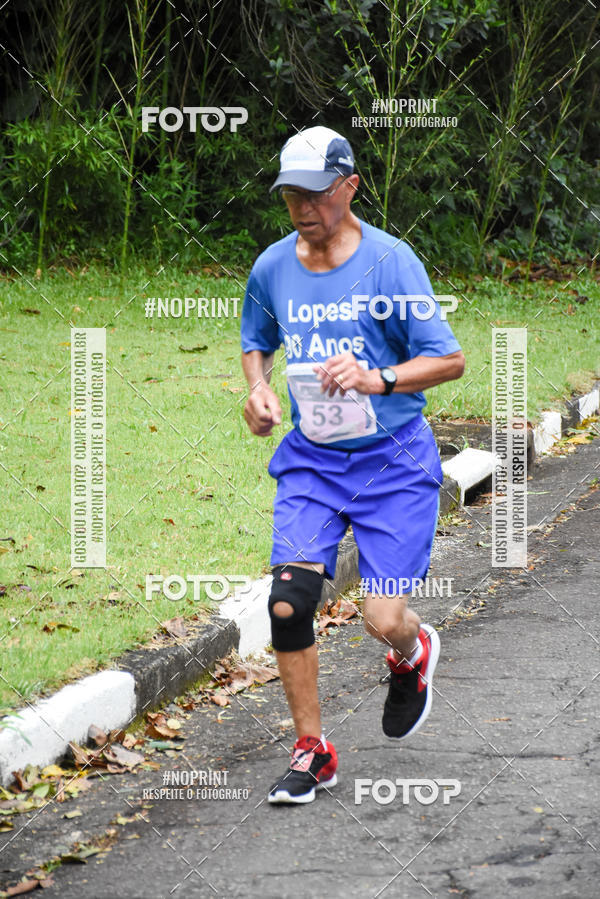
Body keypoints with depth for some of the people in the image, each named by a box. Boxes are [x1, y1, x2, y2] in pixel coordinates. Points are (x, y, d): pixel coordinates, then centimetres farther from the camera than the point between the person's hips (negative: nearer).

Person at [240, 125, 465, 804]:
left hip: (393, 460, -3)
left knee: (383, 620, -9)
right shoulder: (272, 267, 2)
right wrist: (258, 390, 1)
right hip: (311, 460, 3)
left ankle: (413, 654, 31)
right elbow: (256, 341, 22)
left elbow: (450, 360, -11)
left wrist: (377, 379, -26)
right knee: (288, 604, -12)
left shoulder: (390, 261, -12)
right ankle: (312, 752, 6)